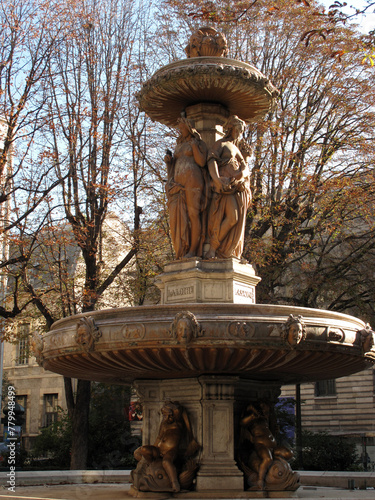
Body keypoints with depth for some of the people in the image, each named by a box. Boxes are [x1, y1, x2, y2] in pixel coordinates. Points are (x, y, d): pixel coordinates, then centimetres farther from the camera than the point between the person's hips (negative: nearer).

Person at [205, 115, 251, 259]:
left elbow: (246, 169, 17)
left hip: (239, 189, 7)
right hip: (226, 186, -7)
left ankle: (224, 253, -4)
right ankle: (213, 248, -16)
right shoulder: (220, 144, 10)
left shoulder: (238, 149, 31)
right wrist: (217, 180, -25)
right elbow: (211, 161, -7)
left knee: (237, 221, -3)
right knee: (232, 217, -21)